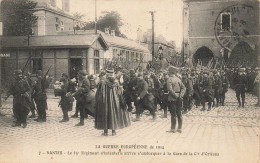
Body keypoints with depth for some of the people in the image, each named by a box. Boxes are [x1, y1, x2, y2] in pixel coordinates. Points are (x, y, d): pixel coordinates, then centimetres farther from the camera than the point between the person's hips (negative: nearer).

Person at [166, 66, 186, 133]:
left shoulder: (169, 79, -10)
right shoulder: (178, 79, 11)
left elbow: (170, 89, -21)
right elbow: (183, 88, 6)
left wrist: (176, 96, -16)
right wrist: (180, 95, -4)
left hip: (172, 99, -6)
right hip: (178, 99, 6)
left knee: (173, 114, -1)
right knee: (179, 114, 10)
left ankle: (173, 129, 4)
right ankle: (179, 128, 15)